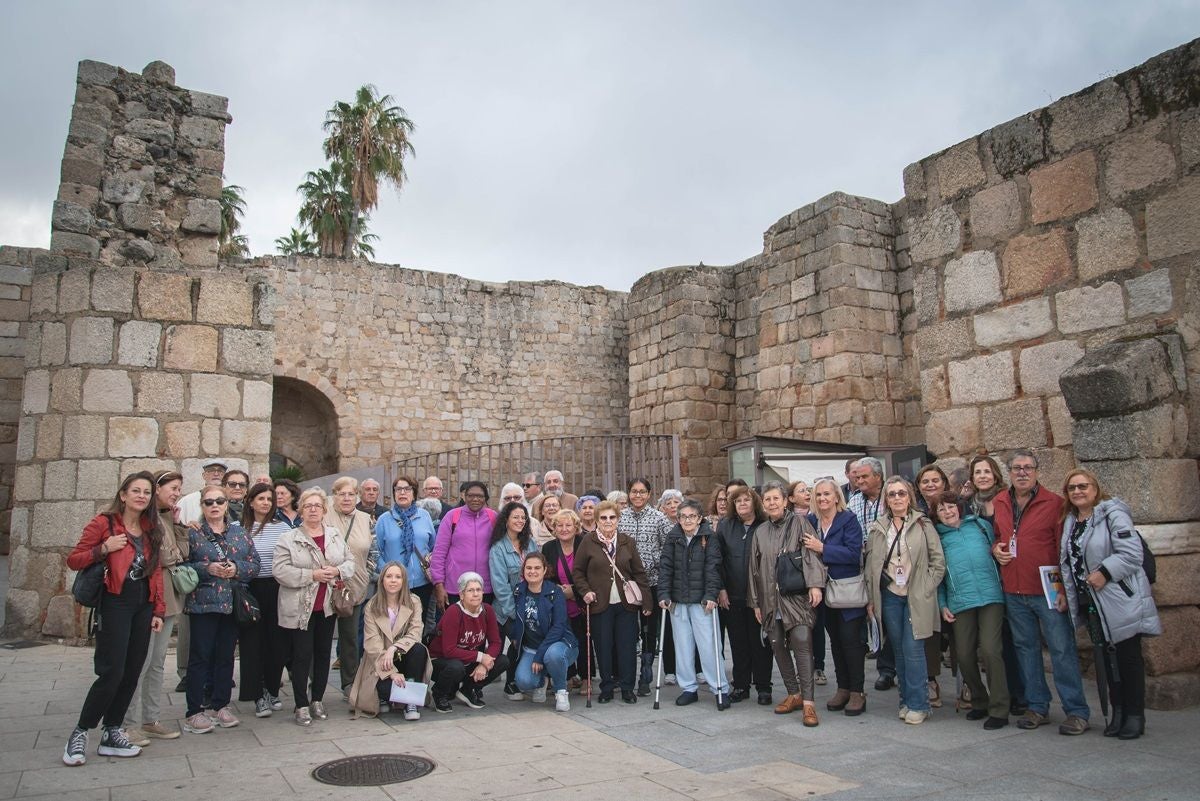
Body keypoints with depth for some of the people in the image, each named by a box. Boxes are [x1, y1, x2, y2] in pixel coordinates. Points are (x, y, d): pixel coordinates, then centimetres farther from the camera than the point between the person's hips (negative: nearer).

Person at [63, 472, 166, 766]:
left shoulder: (151, 530, 12)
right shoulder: (103, 523, -4)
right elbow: (73, 560, -2)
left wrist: (158, 610, 7)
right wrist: (104, 549, -19)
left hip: (143, 605, 6)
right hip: (115, 603, -5)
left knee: (132, 673, 6)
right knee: (112, 672, -9)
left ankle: (111, 734, 17)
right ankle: (80, 734, 8)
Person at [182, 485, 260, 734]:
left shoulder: (239, 532, 10)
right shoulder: (192, 533, 0)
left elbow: (254, 564, 7)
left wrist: (237, 568, -11)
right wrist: (207, 568, -18)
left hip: (233, 603, 4)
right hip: (202, 603, -4)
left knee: (226, 655, 10)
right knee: (200, 656, 0)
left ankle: (221, 706, 21)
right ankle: (194, 712, 8)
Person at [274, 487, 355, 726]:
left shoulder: (336, 536, 8)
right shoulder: (288, 539, -6)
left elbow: (350, 561, 10)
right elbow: (281, 571, -14)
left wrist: (338, 571, -11)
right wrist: (312, 575, -21)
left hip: (328, 606, 4)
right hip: (300, 608, -4)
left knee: (323, 653, 12)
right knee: (302, 656, 0)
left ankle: (317, 700, 26)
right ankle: (301, 706, 12)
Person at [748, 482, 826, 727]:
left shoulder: (799, 523, 1)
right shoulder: (760, 532, 14)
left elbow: (811, 554, -7)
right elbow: (755, 568, 16)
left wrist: (815, 584, -19)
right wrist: (755, 602, 15)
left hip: (797, 596, -5)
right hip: (770, 599, 5)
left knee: (802, 644, -12)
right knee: (778, 646, 8)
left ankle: (808, 701, -8)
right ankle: (793, 694, 21)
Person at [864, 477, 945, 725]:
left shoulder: (923, 525, -1)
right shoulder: (877, 529, 7)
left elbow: (938, 562, -1)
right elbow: (870, 566, 9)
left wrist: (925, 590, -6)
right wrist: (871, 599, 6)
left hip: (916, 598, -3)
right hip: (889, 596, 3)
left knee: (912, 648, -7)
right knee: (898, 649, 8)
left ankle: (918, 704, 4)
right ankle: (906, 701, 19)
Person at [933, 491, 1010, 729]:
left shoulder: (980, 525, 13)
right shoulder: (937, 537, 13)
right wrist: (942, 605, 6)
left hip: (990, 596, -1)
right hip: (960, 601, 2)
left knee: (990, 649, -11)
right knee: (964, 654, 1)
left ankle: (999, 710, 0)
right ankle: (979, 701, 23)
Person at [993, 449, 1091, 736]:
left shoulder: (1054, 503, -6)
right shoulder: (998, 504, 8)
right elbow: (993, 536, 23)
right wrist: (994, 549, 1)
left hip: (1047, 590, -5)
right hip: (1013, 592, 5)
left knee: (1062, 648, -2)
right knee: (1025, 648, 12)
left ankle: (1076, 711, 9)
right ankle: (1037, 707, 23)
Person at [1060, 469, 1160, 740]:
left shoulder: (1113, 515, -10)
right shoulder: (1070, 521, 12)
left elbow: (1132, 553, -19)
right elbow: (1067, 562, 17)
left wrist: (1105, 572, -23)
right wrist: (1066, 591, 11)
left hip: (1121, 600, -7)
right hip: (1093, 603, 7)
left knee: (1129, 656, 2)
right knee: (1108, 656, 12)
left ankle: (1135, 715, 12)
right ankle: (1118, 712, 21)